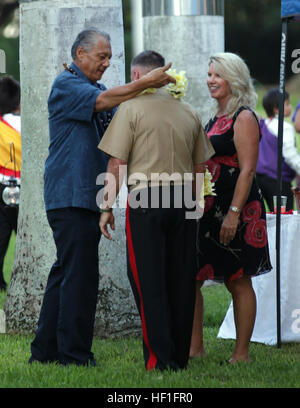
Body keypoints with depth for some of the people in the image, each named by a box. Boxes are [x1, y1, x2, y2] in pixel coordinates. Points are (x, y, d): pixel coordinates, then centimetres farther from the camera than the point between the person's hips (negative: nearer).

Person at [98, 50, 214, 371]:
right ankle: (181, 356, 14)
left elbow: (116, 163, -6)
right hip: (183, 201, 5)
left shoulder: (131, 107, -2)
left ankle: (161, 359, -6)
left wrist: (108, 206, -1)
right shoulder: (189, 113, 13)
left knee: (148, 282, -1)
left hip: (145, 200, -5)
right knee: (181, 281, 9)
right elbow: (200, 167, 15)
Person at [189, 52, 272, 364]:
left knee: (238, 281, -1)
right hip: (209, 209, 9)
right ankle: (194, 348, 7)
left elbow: (247, 169, -17)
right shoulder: (217, 118, 16)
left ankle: (241, 353, 5)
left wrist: (234, 213, -22)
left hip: (236, 210, -9)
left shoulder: (244, 118, -11)